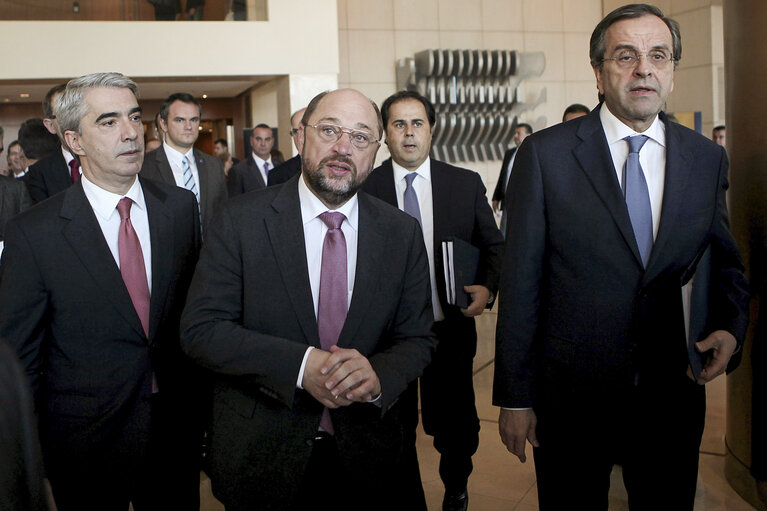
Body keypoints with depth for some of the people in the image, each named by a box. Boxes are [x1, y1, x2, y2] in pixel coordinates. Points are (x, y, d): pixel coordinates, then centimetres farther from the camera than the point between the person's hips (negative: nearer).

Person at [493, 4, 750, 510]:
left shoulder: (709, 159, 4)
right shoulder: (544, 154, -8)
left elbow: (726, 260, 16)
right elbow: (520, 283, -8)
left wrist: (730, 326, -5)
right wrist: (514, 397, -7)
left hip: (673, 396, 3)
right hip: (570, 395, -3)